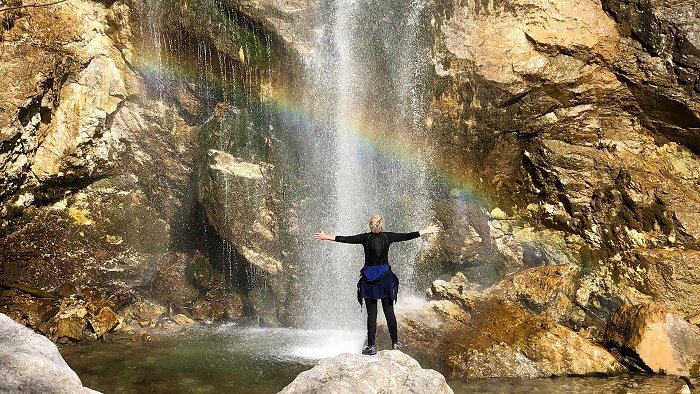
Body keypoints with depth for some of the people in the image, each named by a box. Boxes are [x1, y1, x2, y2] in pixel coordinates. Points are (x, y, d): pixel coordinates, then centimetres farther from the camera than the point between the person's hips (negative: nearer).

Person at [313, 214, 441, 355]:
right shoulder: (387, 237, -2)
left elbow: (347, 239, -7)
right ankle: (395, 342, 18)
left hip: (369, 279, -2)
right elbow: (407, 236, 5)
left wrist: (327, 237, -1)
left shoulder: (366, 238, -7)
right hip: (385, 277, 2)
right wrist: (426, 231, 15)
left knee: (371, 314, 1)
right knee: (389, 311, 10)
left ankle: (371, 346, 2)